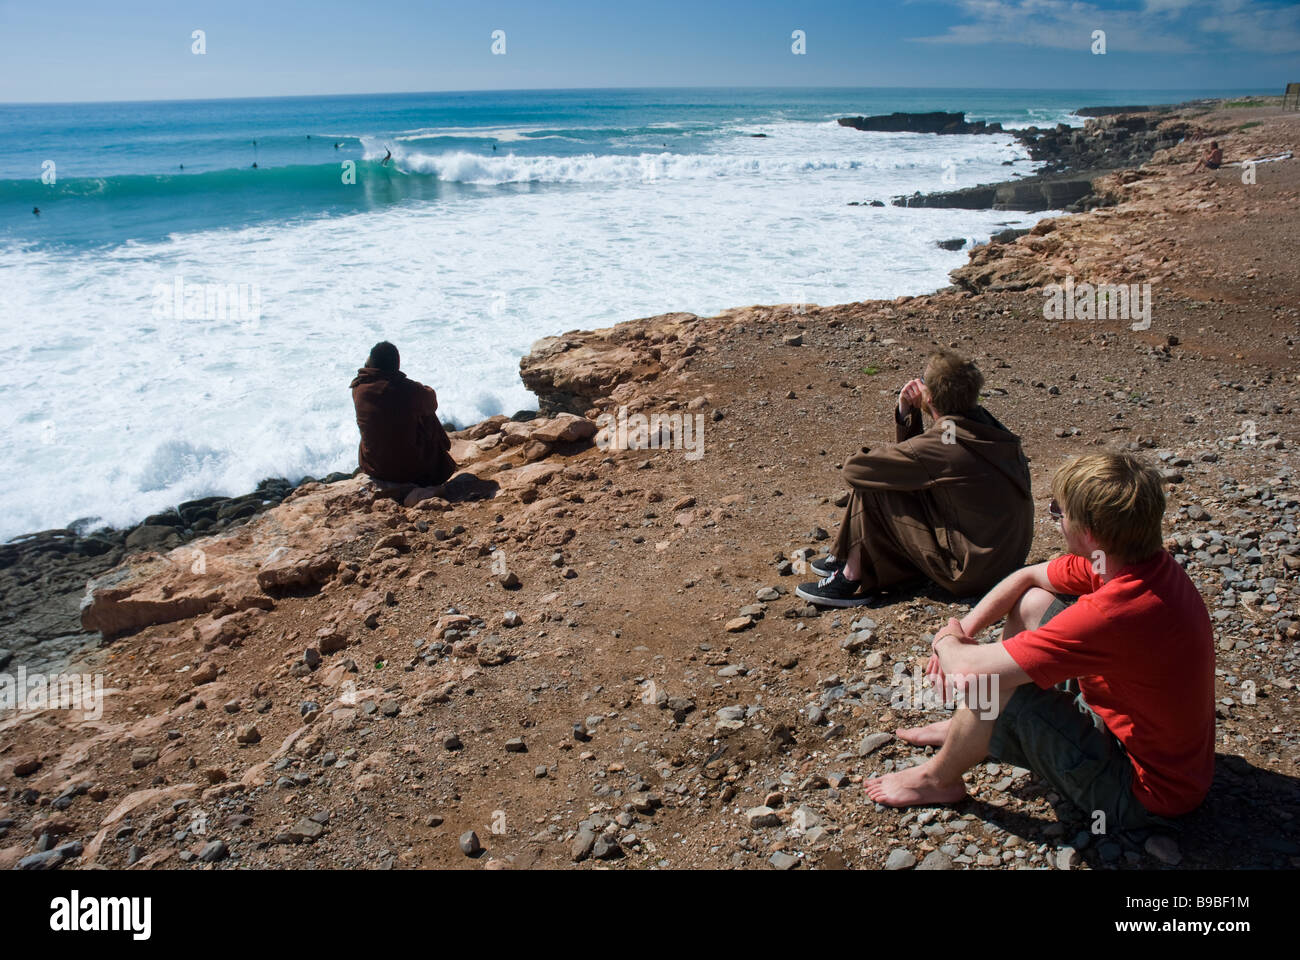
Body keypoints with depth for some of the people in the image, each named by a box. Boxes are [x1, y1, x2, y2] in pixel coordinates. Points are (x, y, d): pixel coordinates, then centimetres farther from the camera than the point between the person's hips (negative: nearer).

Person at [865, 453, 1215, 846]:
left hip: (1143, 794, -9)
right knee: (1033, 603, 8)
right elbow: (1026, 577, 6)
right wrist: (963, 632, -5)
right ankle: (966, 728, 24)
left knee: (989, 685, -23)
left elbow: (972, 669, -36)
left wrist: (946, 641, -12)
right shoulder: (1143, 560, -9)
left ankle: (938, 779, 9)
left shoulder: (1115, 613, -38)